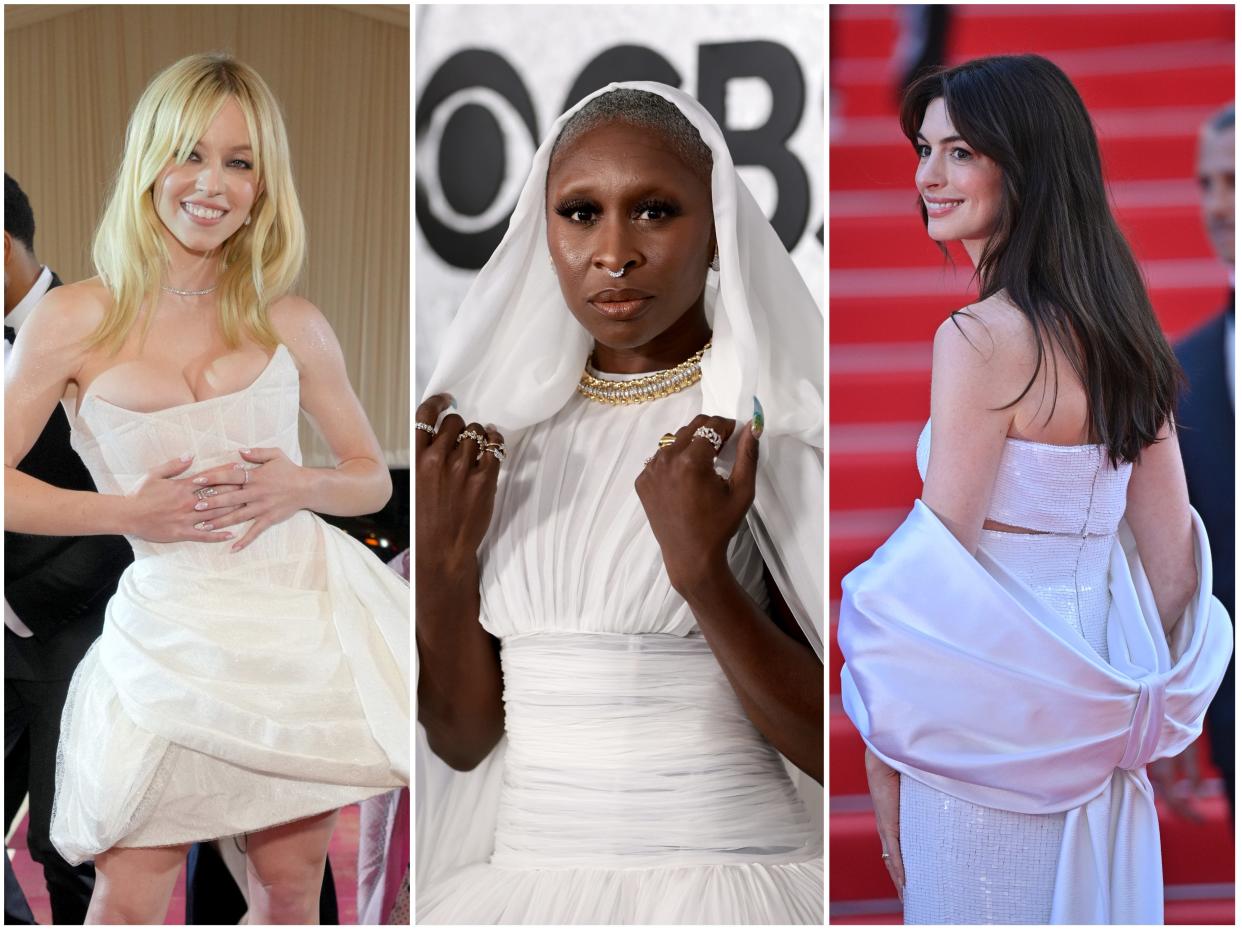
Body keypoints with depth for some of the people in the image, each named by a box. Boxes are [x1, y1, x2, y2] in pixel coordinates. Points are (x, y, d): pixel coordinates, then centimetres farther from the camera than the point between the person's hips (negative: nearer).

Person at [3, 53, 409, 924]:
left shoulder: (291, 323, 5)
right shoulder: (77, 320, -2)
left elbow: (372, 477, 15)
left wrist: (300, 486, -7)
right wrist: (127, 510, -11)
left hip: (303, 611, 2)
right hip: (174, 630, -2)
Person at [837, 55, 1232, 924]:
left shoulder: (982, 339, -17)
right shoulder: (1121, 332, 7)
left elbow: (937, 580, -18)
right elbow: (1172, 557, 9)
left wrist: (884, 757, -11)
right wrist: (1136, 712, 17)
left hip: (990, 715, -8)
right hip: (1092, 726, 8)